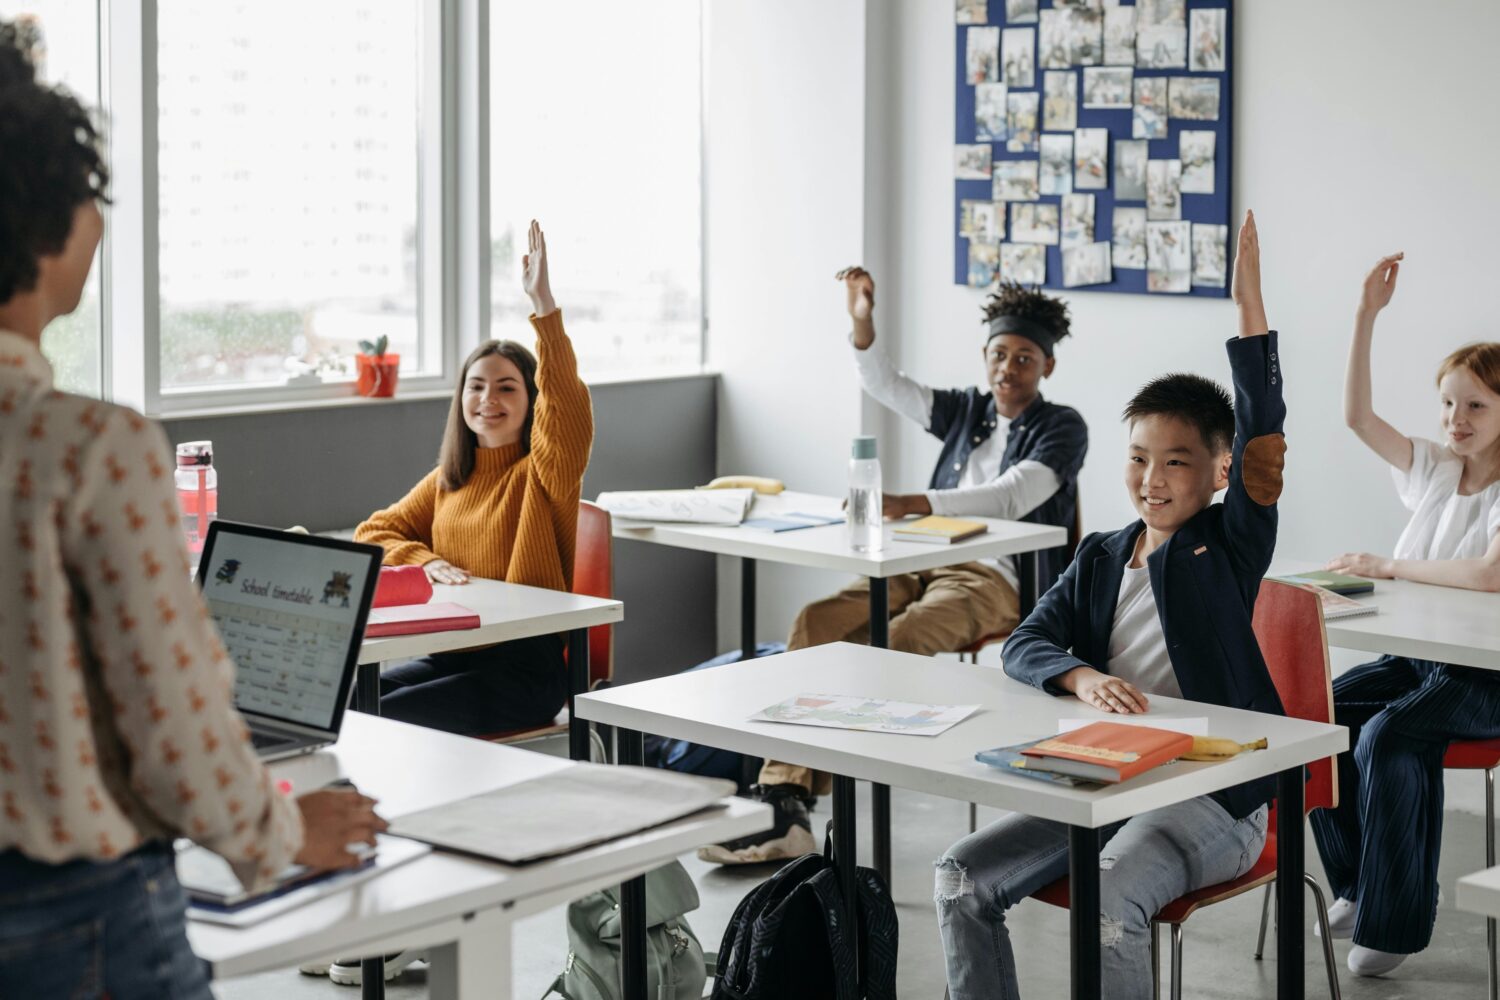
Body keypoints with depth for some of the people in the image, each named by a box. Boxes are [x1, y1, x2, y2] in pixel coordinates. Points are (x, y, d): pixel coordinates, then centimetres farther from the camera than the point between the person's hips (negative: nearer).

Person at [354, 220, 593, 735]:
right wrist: (425, 561, -4)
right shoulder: (447, 481, 18)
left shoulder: (544, 473, -2)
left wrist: (544, 304, -30)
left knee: (387, 718, -25)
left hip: (524, 665, -6)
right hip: (448, 653, 6)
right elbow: (375, 532, 18)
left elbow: (568, 408, -22)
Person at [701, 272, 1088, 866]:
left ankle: (795, 798, -30)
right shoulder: (966, 412, 23)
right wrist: (863, 325, -5)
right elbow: (886, 387, 16)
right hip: (930, 565, 6)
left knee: (892, 645, -34)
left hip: (999, 579, -6)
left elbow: (1014, 495, -16)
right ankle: (782, 790, -32)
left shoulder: (1062, 428, 2)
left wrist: (914, 503, -30)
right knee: (816, 622, -23)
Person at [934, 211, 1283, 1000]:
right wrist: (1081, 676, -20)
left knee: (1109, 906, -32)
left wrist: (1250, 307, -25)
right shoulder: (1100, 560, 12)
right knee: (963, 877, -9)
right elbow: (1024, 644, 3)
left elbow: (1261, 431, -17)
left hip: (1212, 793, -6)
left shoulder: (1231, 545, -3)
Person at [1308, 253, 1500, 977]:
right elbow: (1357, 416, 1)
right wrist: (1366, 317, -7)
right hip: (1419, 655, 7)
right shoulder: (1435, 470, 9)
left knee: (1389, 737, -29)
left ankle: (1397, 919, -14)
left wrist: (1388, 567, -21)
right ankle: (1359, 883, 4)